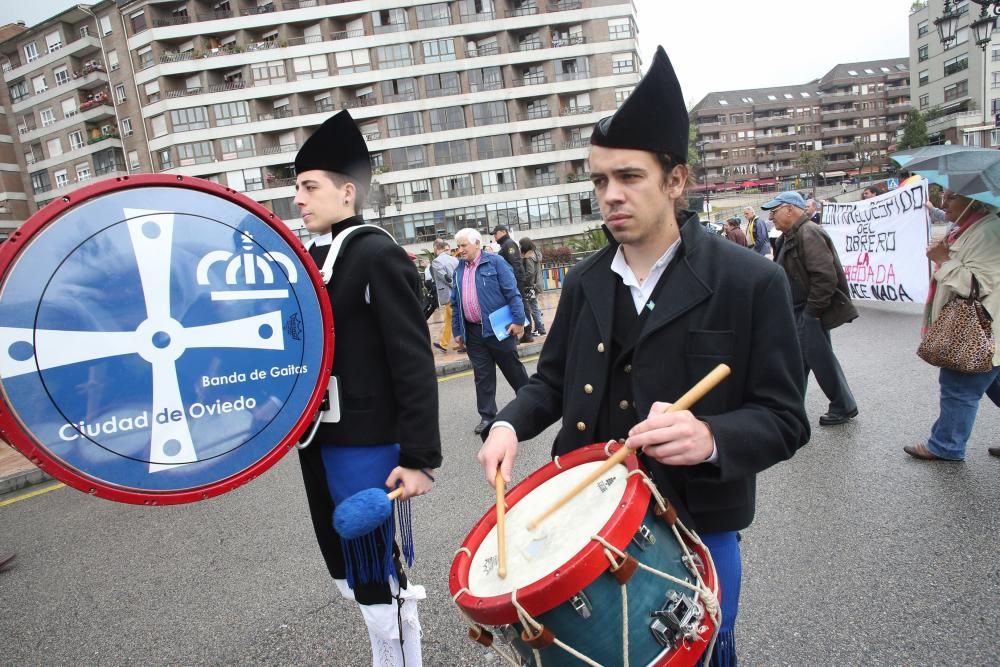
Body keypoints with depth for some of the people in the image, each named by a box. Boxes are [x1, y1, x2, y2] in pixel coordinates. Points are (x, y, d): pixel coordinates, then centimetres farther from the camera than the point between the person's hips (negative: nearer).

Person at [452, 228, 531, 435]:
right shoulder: (458, 270, 11)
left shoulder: (495, 262, -4)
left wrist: (518, 320, -15)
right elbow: (455, 303, 15)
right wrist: (457, 330, 12)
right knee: (482, 375, 7)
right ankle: (487, 416, 15)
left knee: (513, 369, 8)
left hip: (498, 328, -4)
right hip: (473, 331, 4)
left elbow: (512, 292, -9)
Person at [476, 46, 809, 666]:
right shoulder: (585, 280, 1)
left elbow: (784, 418, -13)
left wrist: (710, 439, -32)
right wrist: (510, 424, -9)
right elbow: (553, 380, 9)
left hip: (694, 531, -4)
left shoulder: (752, 282, -14)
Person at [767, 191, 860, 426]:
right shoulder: (790, 236, 13)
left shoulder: (808, 233, -19)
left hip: (811, 312, -10)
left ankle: (844, 407, 20)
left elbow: (825, 277, -26)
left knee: (821, 359, 2)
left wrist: (812, 311, -21)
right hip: (796, 312, 10)